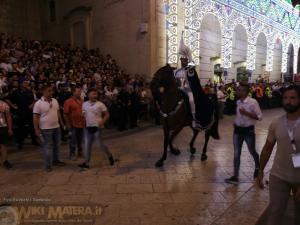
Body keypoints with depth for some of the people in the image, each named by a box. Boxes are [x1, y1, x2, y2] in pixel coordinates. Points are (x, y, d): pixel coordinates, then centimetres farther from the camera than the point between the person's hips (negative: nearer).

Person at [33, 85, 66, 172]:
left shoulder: (55, 101, 5)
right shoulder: (38, 103, -13)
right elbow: (35, 117, -12)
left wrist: (61, 122, 14)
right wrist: (36, 129, -16)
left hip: (56, 127, 6)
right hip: (46, 129, -6)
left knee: (56, 145, 16)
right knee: (47, 147, 3)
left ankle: (56, 160, 33)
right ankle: (48, 165, 14)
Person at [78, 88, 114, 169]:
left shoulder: (100, 104, -7)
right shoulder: (84, 104, 4)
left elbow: (107, 115, -5)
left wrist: (102, 122, -20)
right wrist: (84, 122, 4)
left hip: (97, 127, -4)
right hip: (88, 127, 4)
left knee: (101, 144, 1)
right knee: (87, 145, 6)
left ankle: (109, 155, 27)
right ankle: (86, 163, 14)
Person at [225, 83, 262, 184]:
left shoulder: (253, 102, -15)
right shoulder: (238, 102, 4)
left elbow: (260, 116, -16)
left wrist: (246, 113, -25)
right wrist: (236, 122, 7)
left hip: (249, 130, -5)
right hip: (237, 130, 5)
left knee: (252, 152, 16)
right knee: (236, 154, 2)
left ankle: (257, 168, 46)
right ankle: (235, 177, 6)